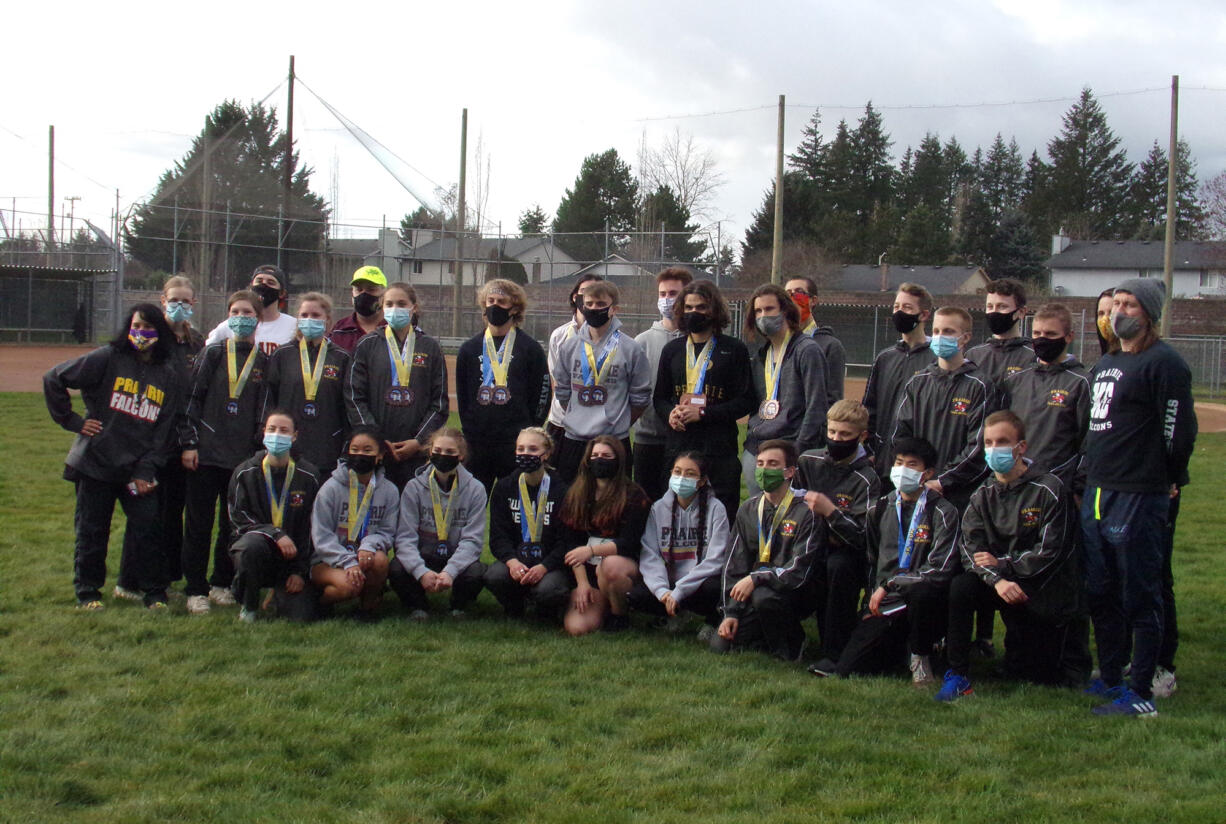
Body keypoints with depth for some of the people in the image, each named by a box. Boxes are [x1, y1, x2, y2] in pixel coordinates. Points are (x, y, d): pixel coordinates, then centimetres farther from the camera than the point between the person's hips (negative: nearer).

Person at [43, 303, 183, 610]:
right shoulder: (108, 358, -4)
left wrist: (146, 469, -5)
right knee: (92, 530, 5)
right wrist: (72, 420, -5)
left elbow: (164, 430, 4)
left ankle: (153, 591, 12)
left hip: (138, 468, 2)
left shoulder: (170, 375, 6)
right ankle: (87, 591, 19)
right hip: (96, 463, -2)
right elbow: (54, 379, -4)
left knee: (147, 527, -2)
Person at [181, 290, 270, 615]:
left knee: (233, 526, 8)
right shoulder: (213, 354, 3)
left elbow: (266, 410, 8)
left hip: (243, 456, 2)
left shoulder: (265, 362, 8)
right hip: (206, 453, -2)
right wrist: (189, 443, -6)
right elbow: (194, 398, 0)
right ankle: (196, 590, 7)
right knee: (199, 523, 0)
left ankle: (221, 584, 22)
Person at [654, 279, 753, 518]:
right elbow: (659, 397, 21)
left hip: (719, 448, -3)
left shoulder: (734, 350, 4)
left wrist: (703, 413, -12)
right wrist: (670, 413, -3)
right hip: (677, 446, 3)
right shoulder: (672, 350, 17)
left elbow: (745, 401, -1)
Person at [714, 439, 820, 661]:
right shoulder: (748, 510, 8)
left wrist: (756, 579, -28)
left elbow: (799, 570, -20)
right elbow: (733, 565, 8)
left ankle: (790, 648, -8)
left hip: (794, 594, -5)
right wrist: (731, 612, 0)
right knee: (720, 645, -11)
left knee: (764, 596, -38)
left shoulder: (804, 512, -12)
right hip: (754, 593, 5)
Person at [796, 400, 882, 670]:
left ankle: (835, 653, -28)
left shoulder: (866, 480, -12)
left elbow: (861, 537, -20)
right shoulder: (808, 462, 2)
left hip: (847, 553, -4)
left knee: (838, 565, -36)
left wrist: (830, 511, -31)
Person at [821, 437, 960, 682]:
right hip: (883, 606, 4)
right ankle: (903, 648, 16)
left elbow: (939, 569, -15)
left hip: (924, 601, -3)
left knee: (922, 592, -42)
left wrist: (889, 585, -15)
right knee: (847, 669, -17)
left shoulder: (942, 512, -5)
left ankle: (920, 654, -10)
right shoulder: (880, 509, 12)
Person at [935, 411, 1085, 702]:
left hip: (1050, 591, -4)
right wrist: (997, 580, -28)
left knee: (1038, 675, 2)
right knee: (960, 587, -27)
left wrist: (1002, 564, -16)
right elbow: (970, 548, -10)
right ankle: (957, 675, -18)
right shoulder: (983, 495, 1)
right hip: (1011, 590, 4)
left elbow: (1049, 551, -18)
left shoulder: (1049, 490, -14)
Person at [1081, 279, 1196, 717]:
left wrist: (1172, 480, -4)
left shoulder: (1164, 362, -11)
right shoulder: (1105, 363, 18)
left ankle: (1141, 693, 3)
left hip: (1140, 498, -9)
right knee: (1100, 594, 15)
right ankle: (1110, 679, 27)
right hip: (1096, 493, 9)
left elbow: (1179, 429, -14)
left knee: (1140, 598, -3)